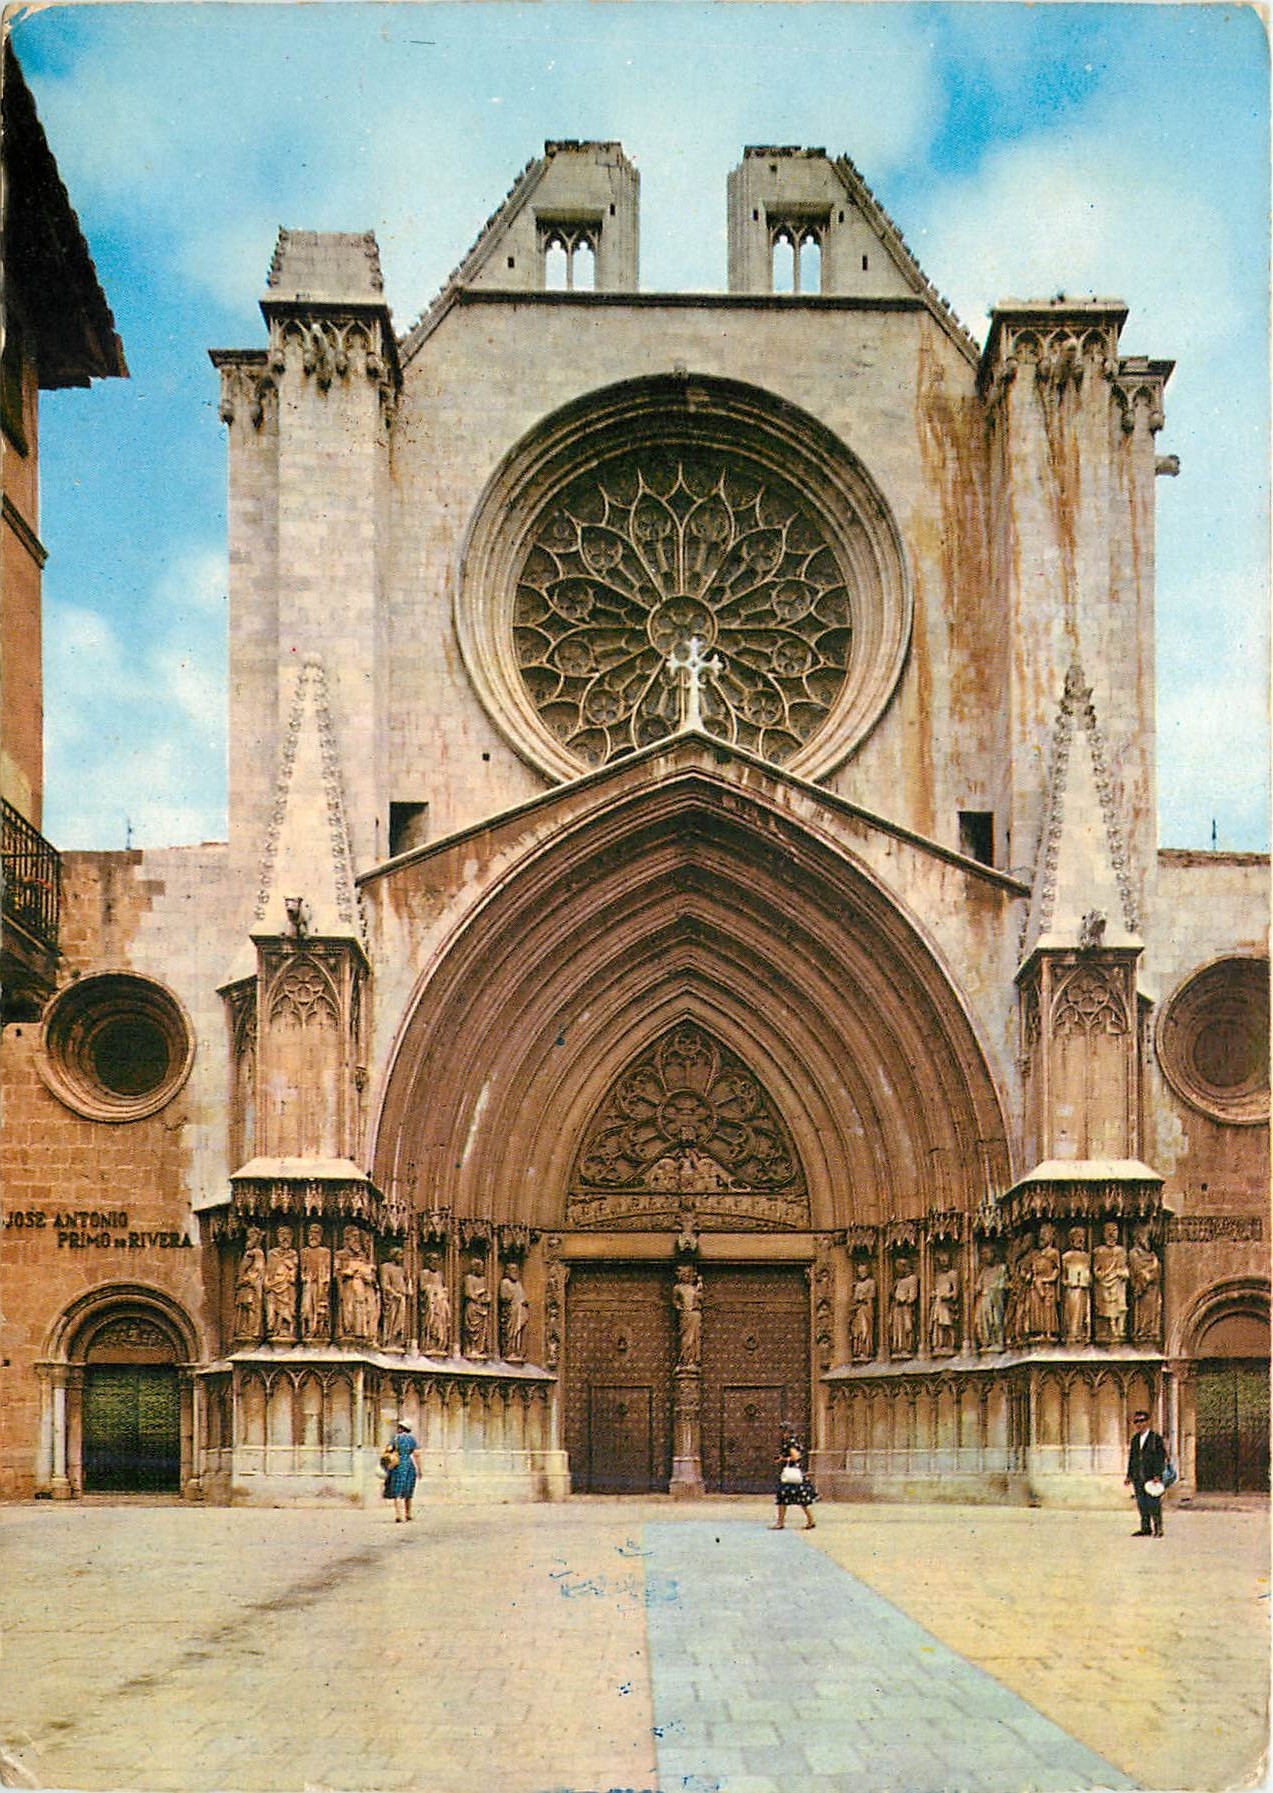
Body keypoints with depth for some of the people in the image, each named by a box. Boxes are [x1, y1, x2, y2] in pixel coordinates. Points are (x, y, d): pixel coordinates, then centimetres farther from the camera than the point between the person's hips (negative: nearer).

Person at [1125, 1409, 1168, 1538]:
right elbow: (1131, 1458, 18)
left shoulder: (1156, 1438, -4)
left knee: (1154, 1505, -6)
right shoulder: (1135, 1439, 15)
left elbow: (1161, 1458, -8)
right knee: (1142, 1505, 7)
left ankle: (1158, 1530, 2)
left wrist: (1157, 1476, -15)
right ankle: (1145, 1529, 14)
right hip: (1138, 1478, 6)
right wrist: (1129, 1476, 14)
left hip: (1152, 1477, -6)